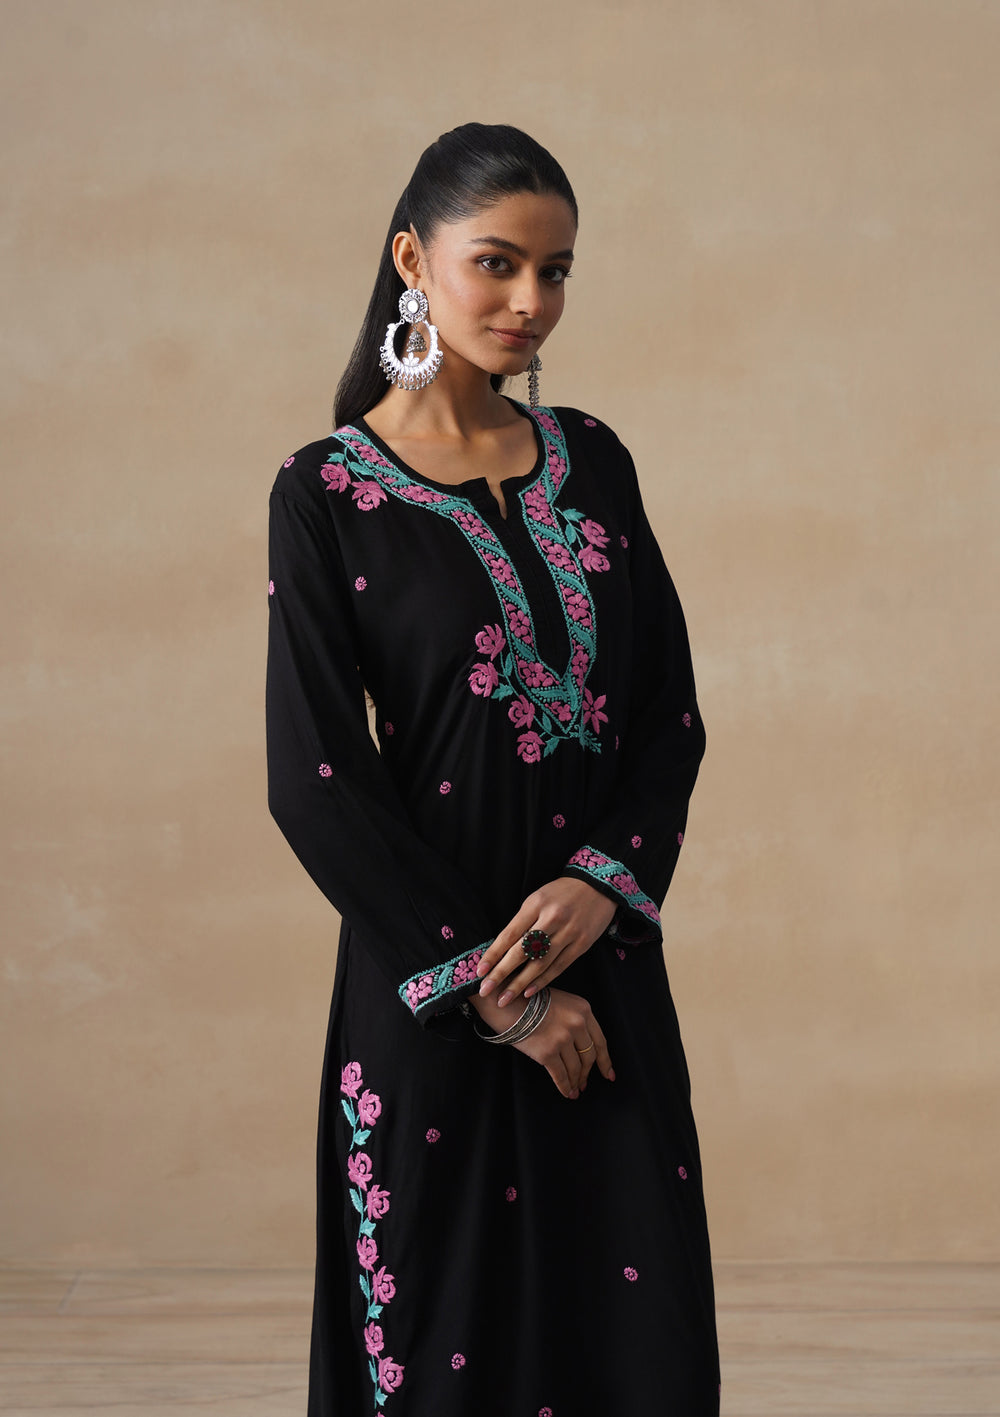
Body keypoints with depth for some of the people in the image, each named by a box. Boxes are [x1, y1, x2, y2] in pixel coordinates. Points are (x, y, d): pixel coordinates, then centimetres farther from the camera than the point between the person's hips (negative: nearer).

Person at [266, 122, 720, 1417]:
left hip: (604, 967, 4)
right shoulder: (330, 493, -6)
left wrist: (603, 880, -11)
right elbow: (316, 782, -10)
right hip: (432, 992, -4)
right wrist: (483, 983, -12)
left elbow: (669, 712, 7)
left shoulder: (593, 463, 8)